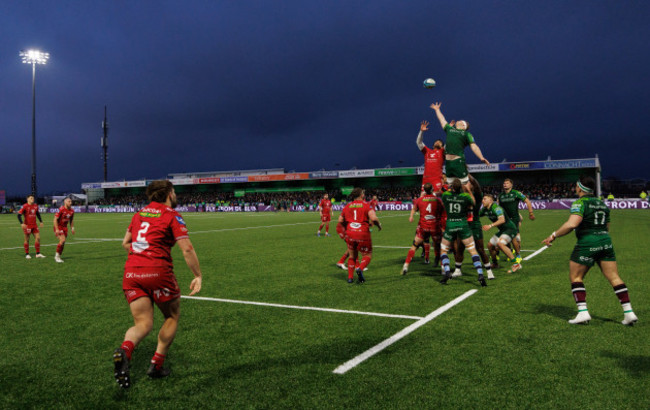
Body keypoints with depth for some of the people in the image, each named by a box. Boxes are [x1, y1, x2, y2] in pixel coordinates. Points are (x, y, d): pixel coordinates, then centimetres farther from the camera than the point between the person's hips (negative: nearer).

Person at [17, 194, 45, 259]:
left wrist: (41, 221, 19)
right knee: (27, 240, 3)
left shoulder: (35, 206, 7)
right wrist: (22, 223, -23)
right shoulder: (25, 206, -10)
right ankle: (27, 254, 14)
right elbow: (19, 215, -13)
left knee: (38, 238, 0)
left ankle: (38, 253, 7)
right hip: (27, 226, -5)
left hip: (34, 225, 5)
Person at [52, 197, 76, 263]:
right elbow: (55, 219, -18)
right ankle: (57, 256, -7)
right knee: (62, 240, -21)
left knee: (63, 243, 5)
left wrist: (72, 228, 10)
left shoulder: (72, 211, 2)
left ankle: (58, 257, 18)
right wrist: (57, 229, -23)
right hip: (58, 227, -7)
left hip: (64, 227, 7)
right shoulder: (61, 209, -19)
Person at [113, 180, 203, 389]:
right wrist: (198, 276, -3)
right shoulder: (172, 216, -1)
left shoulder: (139, 214, 17)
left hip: (131, 272, 5)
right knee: (172, 316, 17)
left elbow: (125, 243, 25)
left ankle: (124, 349, -24)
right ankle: (156, 365, 17)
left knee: (143, 324, 8)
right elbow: (187, 249, -9)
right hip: (158, 272, -5)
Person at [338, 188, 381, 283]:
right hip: (363, 234, -4)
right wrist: (379, 225, 3)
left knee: (352, 256, 20)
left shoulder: (347, 206, 11)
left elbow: (340, 220, 16)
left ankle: (350, 277, 13)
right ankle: (360, 269, -16)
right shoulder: (366, 205, -3)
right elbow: (374, 218, -16)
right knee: (368, 255, 12)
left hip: (350, 234, 4)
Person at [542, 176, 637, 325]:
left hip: (587, 243, -7)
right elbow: (606, 227, 21)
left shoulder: (580, 203, -8)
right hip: (606, 241, 7)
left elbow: (572, 224, -23)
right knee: (614, 278, 8)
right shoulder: (602, 203, 15)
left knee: (575, 277, 4)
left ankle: (583, 312, -4)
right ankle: (629, 312, 5)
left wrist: (554, 235, -16)